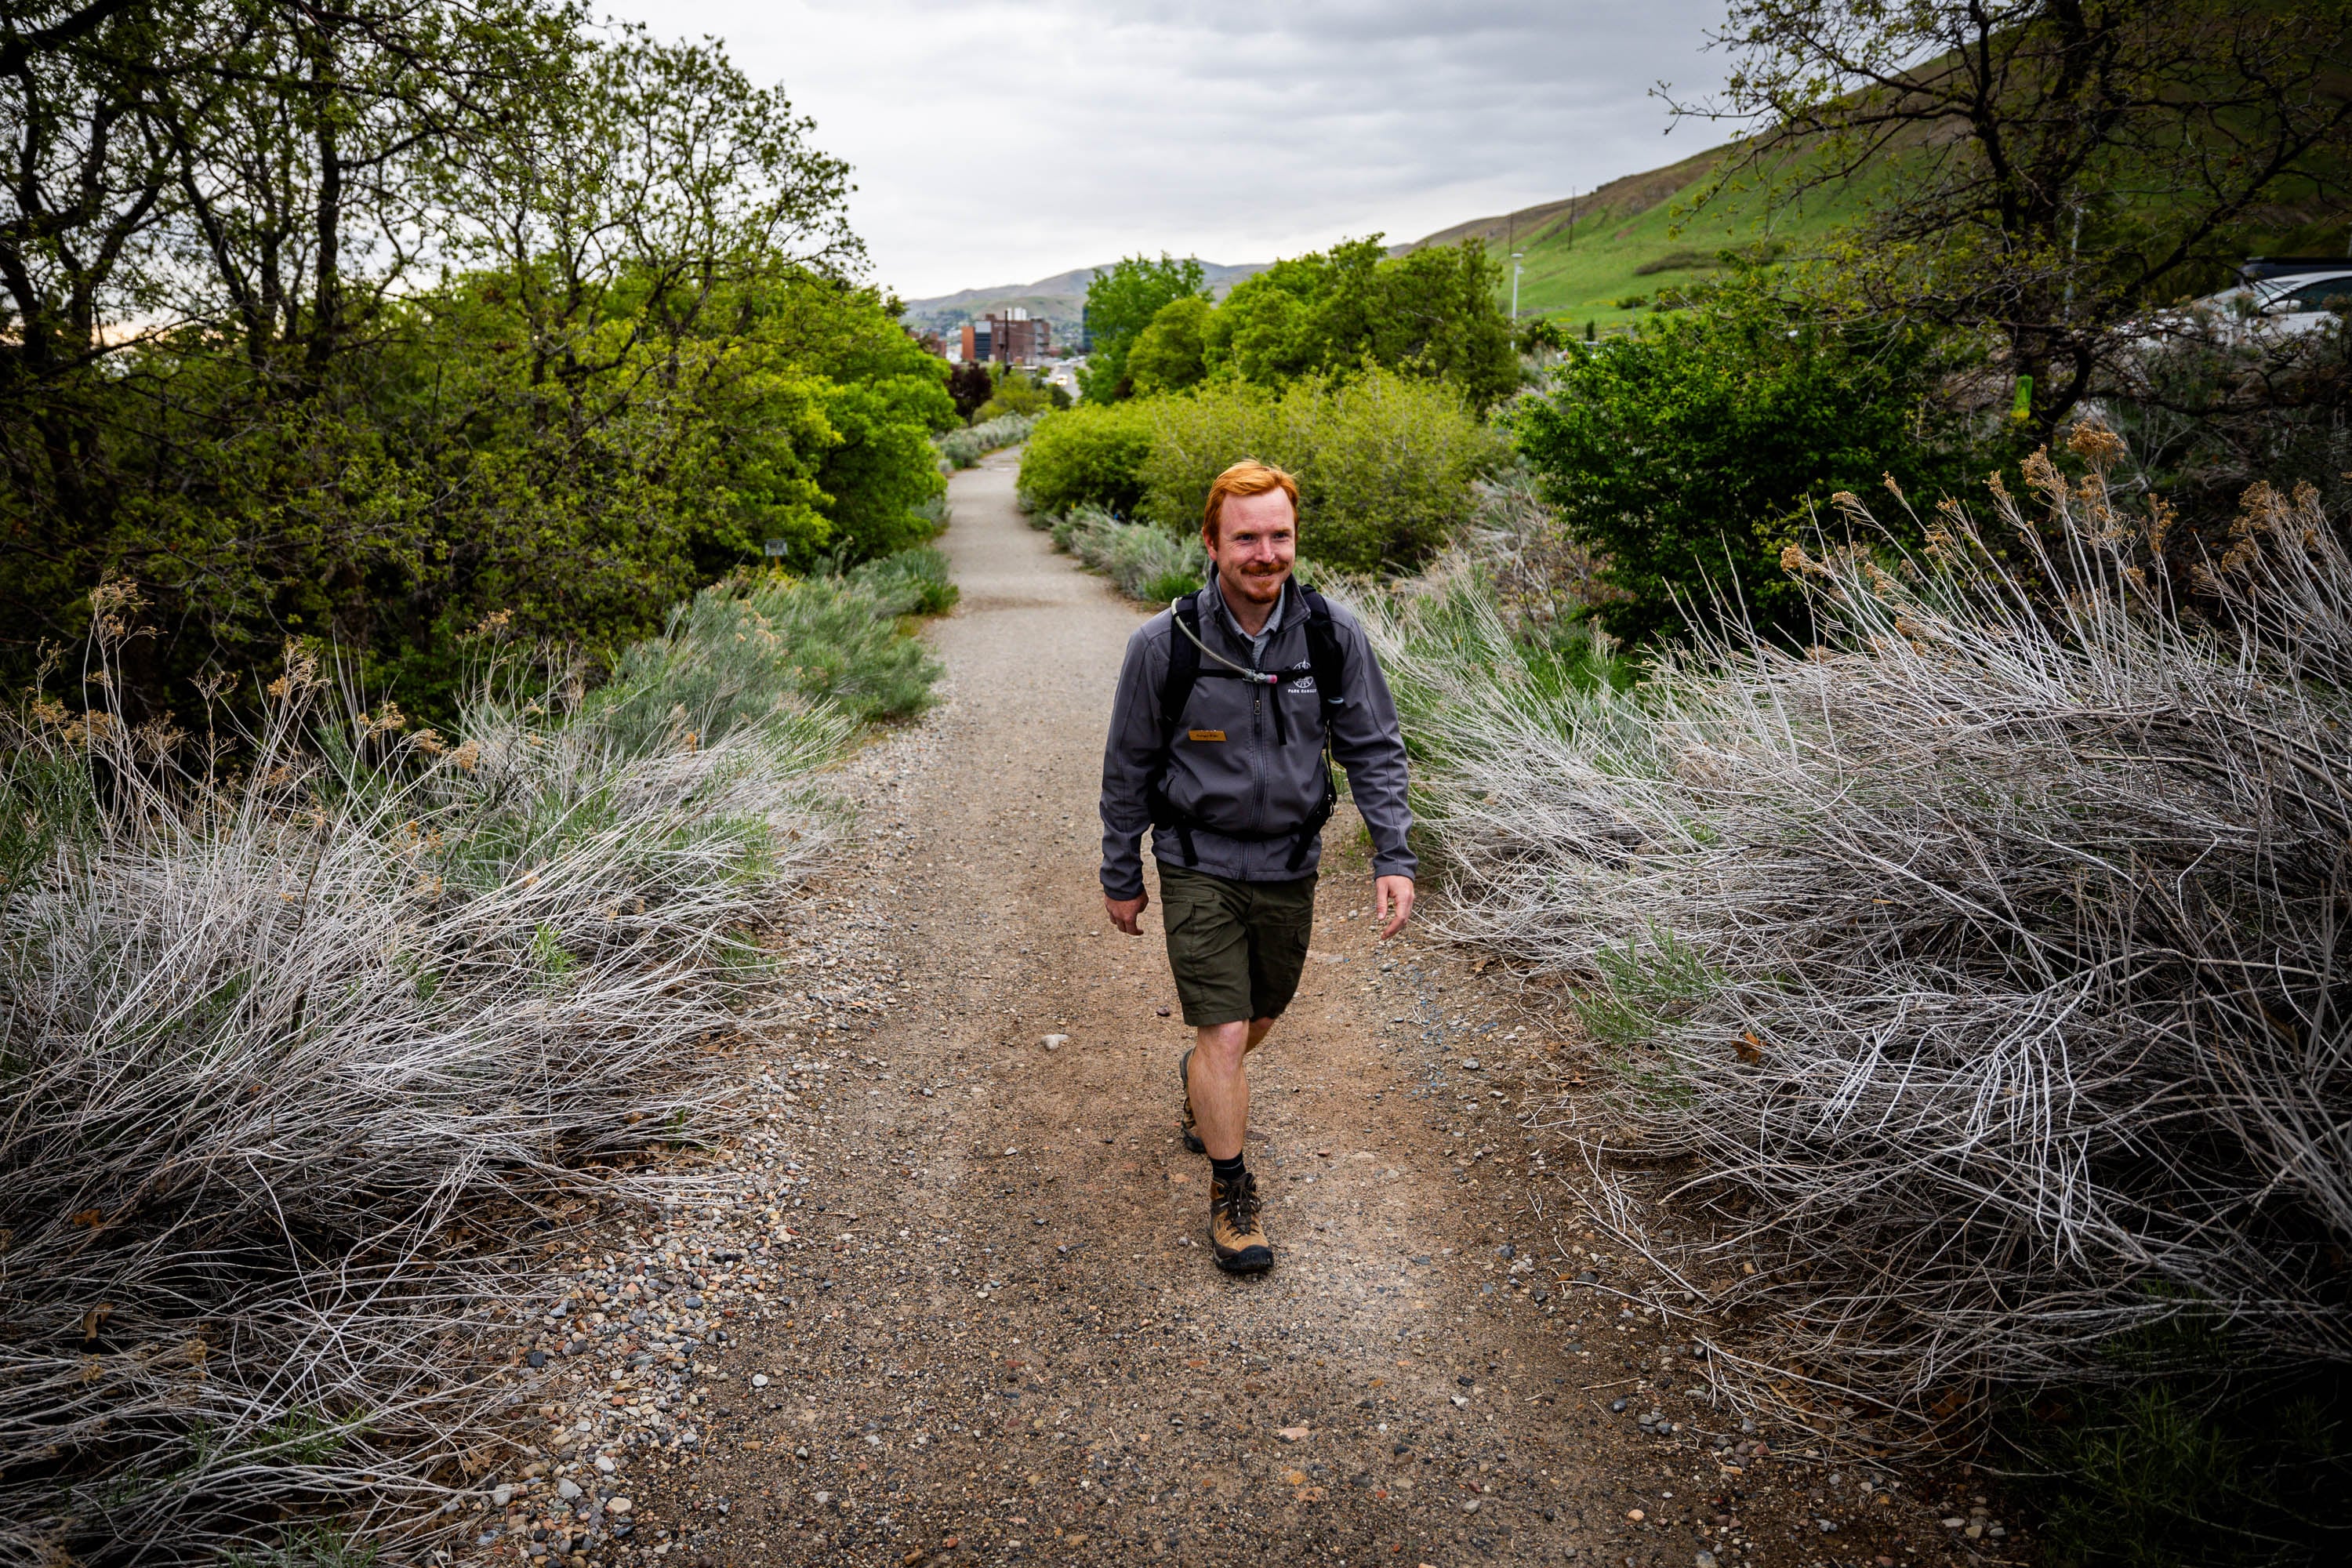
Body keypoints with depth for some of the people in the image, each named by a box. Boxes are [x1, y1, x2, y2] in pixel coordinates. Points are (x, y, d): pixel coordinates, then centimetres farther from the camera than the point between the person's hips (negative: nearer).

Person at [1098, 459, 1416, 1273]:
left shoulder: (1332, 633, -10)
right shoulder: (1164, 644, -15)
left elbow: (1374, 747, -1)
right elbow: (1129, 768, -3)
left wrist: (1393, 855, -9)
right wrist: (1121, 876, 3)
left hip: (1290, 867, 3)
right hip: (1199, 864, -3)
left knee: (1259, 1017, 21)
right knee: (1224, 1032, -7)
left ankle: (1201, 1089, 54)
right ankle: (1231, 1191, 15)